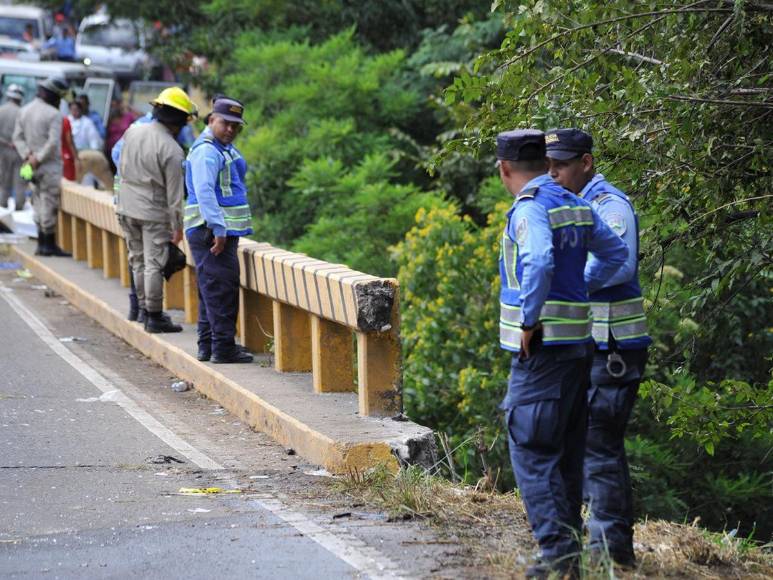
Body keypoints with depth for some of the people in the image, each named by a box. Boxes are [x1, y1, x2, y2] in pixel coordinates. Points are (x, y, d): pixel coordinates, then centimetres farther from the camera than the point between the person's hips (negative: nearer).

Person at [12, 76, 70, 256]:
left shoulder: (24, 111, 8)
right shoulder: (54, 115, -15)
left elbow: (18, 137, 6)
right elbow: (53, 143, -22)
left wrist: (27, 155, -2)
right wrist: (38, 159, -14)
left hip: (35, 167, 7)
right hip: (51, 167, -7)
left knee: (39, 204, 14)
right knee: (50, 205, -2)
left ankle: (42, 244, 17)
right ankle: (49, 245, 2)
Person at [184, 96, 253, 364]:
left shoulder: (225, 148, 19)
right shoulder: (207, 151, -14)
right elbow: (204, 191, -24)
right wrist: (219, 229, -28)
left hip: (224, 231, 11)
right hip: (211, 231, -11)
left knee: (212, 290, 14)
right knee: (221, 289, -10)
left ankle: (207, 345, 21)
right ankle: (223, 348, -8)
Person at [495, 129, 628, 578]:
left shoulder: (530, 208, -14)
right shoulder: (576, 206, 13)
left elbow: (539, 262, -31)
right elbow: (616, 252, 23)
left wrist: (529, 320, -21)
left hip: (542, 347, -9)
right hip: (579, 343, 9)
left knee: (531, 448, -6)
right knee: (567, 451, 13)